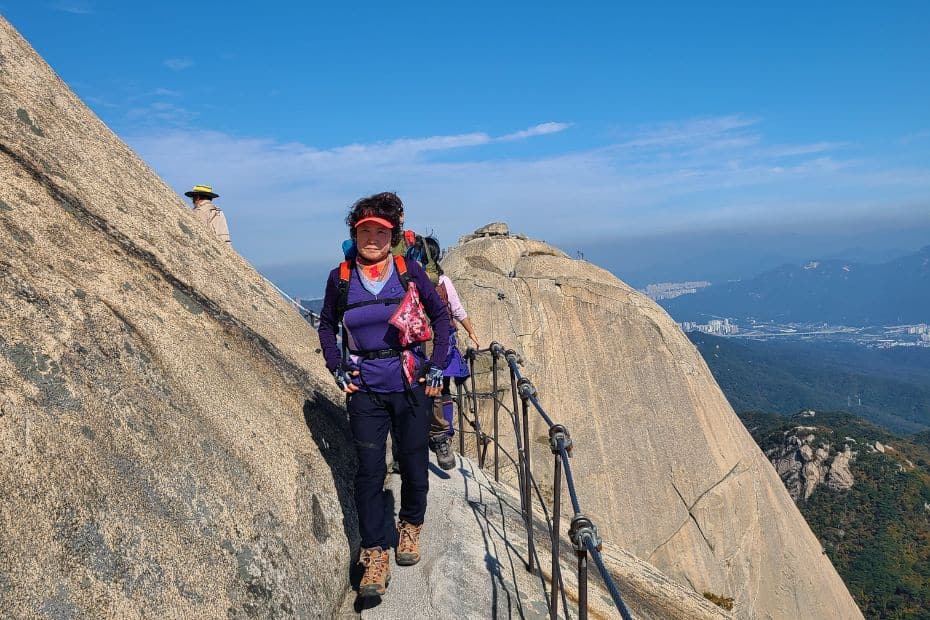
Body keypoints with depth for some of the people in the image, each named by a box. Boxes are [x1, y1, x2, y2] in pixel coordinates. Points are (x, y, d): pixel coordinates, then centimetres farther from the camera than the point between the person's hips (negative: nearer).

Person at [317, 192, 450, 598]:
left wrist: (437, 366, 0)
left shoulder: (409, 271, -5)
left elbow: (439, 316, 6)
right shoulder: (340, 278, -2)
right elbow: (327, 326, 13)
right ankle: (375, 554, 12)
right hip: (366, 391, 0)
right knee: (369, 471, -1)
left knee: (414, 465, 10)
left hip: (411, 386, 0)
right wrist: (336, 368, 2)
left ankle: (410, 527, 36)